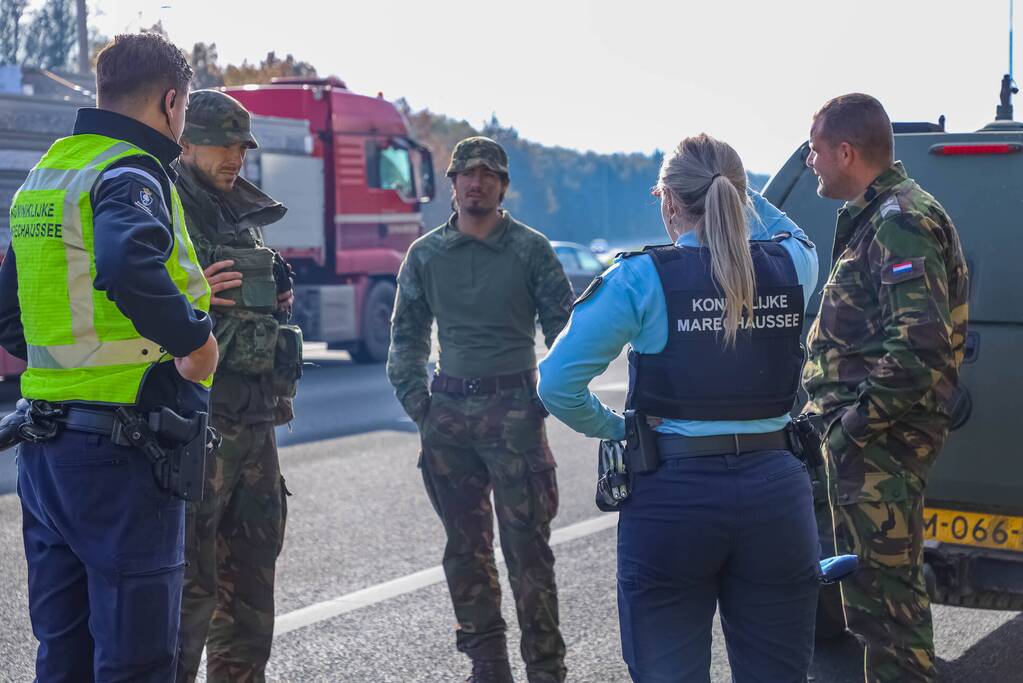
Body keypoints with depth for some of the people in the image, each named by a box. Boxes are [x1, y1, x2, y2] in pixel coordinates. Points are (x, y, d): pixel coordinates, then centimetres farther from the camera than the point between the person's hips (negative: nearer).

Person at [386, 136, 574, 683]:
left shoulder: (530, 249, 1)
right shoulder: (426, 254, 10)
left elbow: (565, 328, 3)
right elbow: (406, 334, 16)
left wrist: (544, 398, -5)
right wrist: (416, 402, 6)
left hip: (513, 408, -3)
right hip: (448, 412, 4)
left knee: (526, 545, -6)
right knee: (465, 546, 8)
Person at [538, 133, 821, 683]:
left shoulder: (641, 279, -9)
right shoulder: (789, 268, 1)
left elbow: (558, 384, -12)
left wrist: (614, 429, 3)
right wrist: (740, 193, 23)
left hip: (675, 496, -3)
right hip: (775, 490, 3)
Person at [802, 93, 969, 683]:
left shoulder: (901, 223, -16)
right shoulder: (878, 218, 17)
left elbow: (917, 349, -27)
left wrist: (852, 428, -21)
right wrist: (840, 421, 18)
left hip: (881, 447, -11)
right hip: (877, 442, 11)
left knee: (884, 596, -4)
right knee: (884, 589, 19)